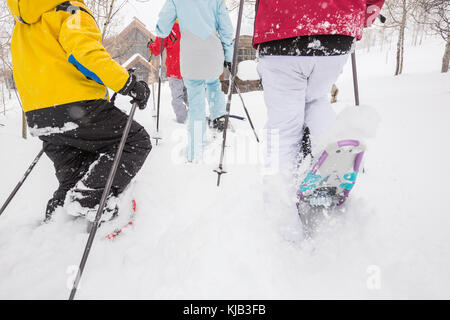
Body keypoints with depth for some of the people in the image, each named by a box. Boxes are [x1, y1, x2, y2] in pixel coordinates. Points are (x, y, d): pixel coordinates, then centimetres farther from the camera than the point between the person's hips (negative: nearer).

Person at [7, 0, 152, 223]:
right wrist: (128, 84, -21)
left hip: (38, 118, 8)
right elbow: (85, 50, -21)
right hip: (77, 108, -8)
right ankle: (88, 200, -8)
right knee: (136, 141, 4)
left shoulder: (22, 24, 23)